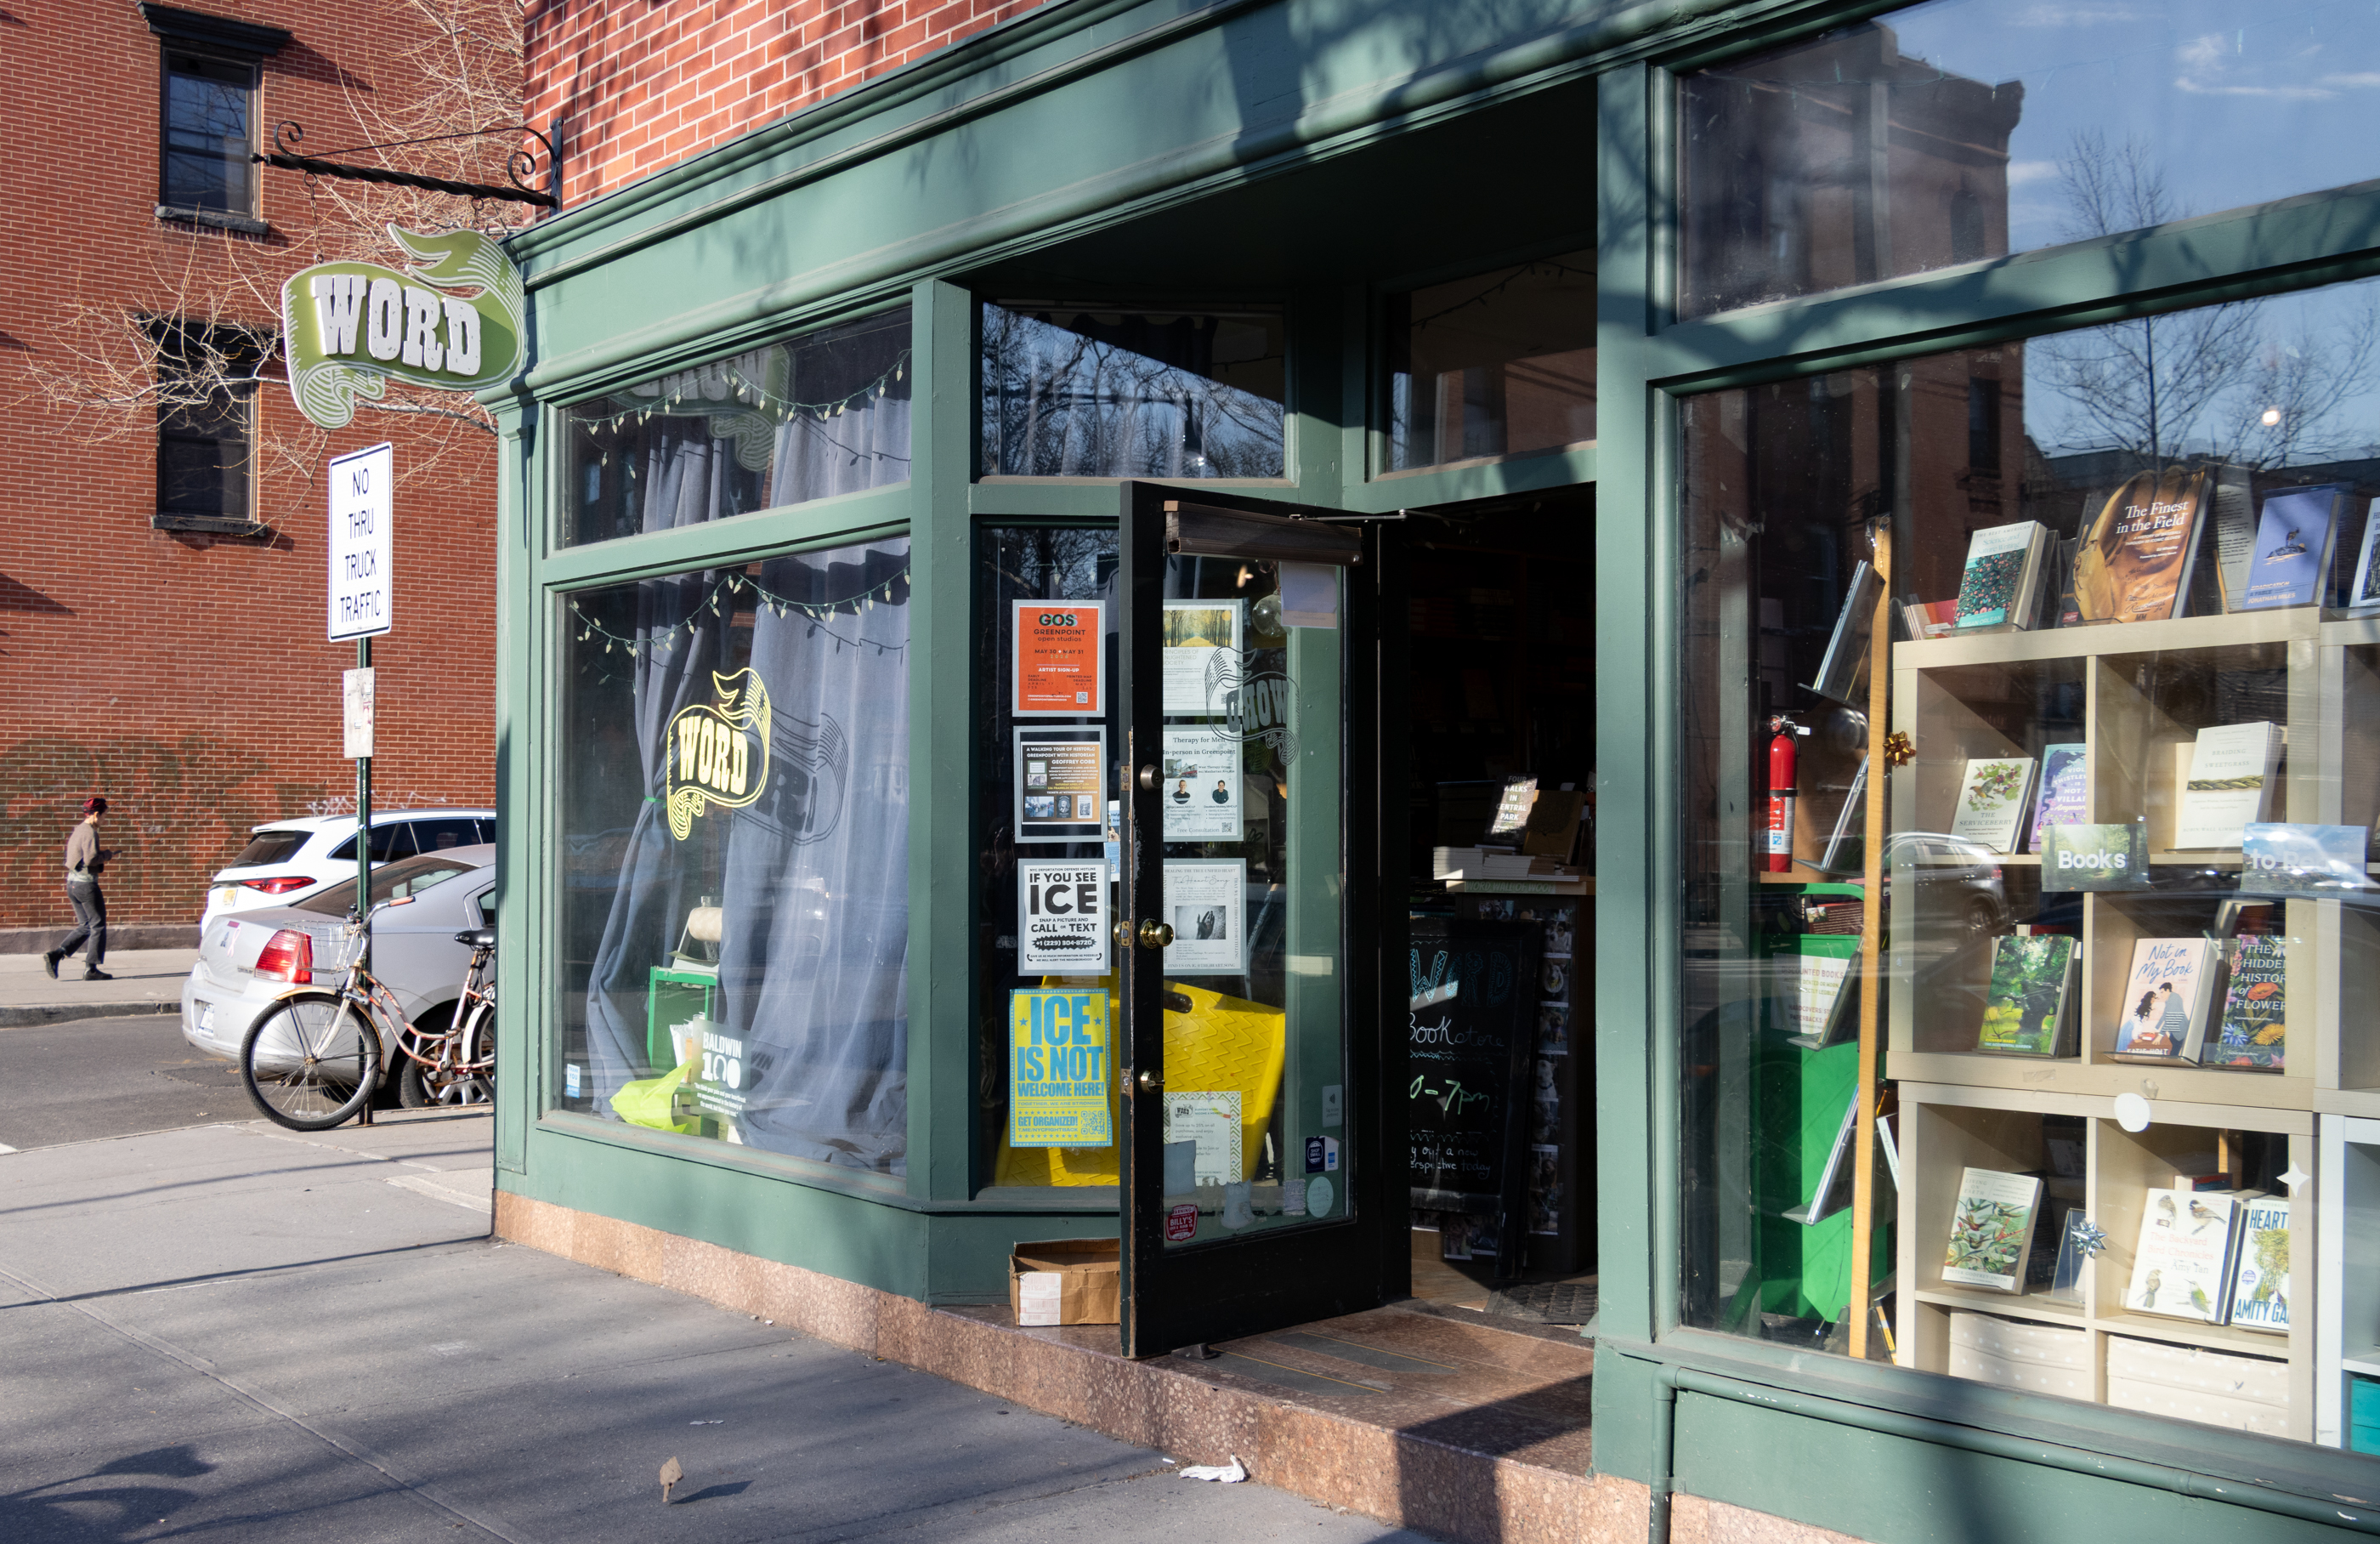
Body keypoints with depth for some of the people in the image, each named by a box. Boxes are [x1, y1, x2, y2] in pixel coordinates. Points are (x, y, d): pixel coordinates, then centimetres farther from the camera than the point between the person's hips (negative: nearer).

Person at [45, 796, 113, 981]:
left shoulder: (77, 831, 15)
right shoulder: (90, 832, -14)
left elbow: (70, 859, 19)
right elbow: (90, 859, -25)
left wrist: (100, 859, 13)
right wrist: (107, 855, -7)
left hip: (72, 883, 9)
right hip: (86, 883, -9)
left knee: (85, 926, 16)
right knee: (99, 926, 0)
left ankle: (54, 956, 4)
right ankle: (91, 969, 1)